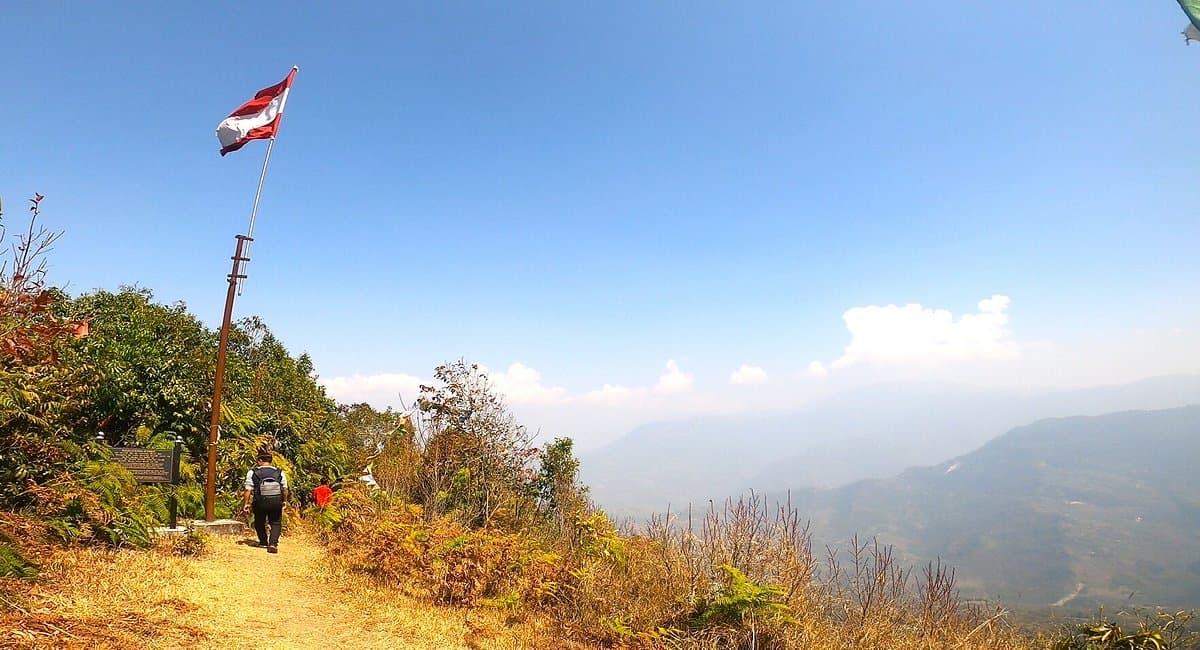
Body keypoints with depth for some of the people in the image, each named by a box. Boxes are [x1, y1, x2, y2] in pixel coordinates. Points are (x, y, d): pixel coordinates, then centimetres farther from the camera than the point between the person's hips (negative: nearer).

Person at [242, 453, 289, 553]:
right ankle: (273, 543, -6)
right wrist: (284, 501, 15)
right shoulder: (280, 473, 4)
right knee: (276, 523, 12)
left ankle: (263, 541, 38)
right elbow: (285, 489, 3)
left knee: (259, 522, 23)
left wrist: (246, 504, 2)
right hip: (276, 502, 1)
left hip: (260, 502, 0)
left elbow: (248, 490, -5)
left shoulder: (252, 473, 0)